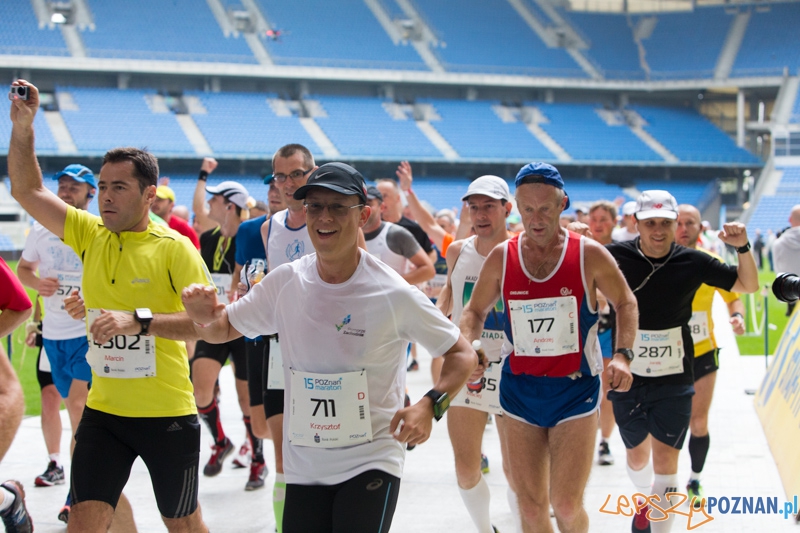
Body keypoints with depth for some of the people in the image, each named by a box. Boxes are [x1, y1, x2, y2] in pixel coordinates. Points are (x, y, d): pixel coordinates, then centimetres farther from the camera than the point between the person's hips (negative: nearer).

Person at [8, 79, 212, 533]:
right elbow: (27, 191, 5)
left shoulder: (173, 248, -10)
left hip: (168, 414, -3)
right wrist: (23, 127, -6)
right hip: (103, 410, 4)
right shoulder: (90, 235, 4)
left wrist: (139, 320, -26)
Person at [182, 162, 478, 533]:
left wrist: (430, 405, -23)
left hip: (371, 462, -4)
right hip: (303, 468, 4)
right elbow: (223, 330, 11)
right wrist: (205, 317, -13)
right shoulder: (285, 282, -1)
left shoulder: (393, 294, -12)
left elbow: (463, 355, -5)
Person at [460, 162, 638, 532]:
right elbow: (475, 310, 12)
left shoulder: (589, 255, -6)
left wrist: (621, 355, -9)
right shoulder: (501, 258, 1)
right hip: (520, 390, 3)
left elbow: (625, 303, 6)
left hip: (576, 389, -3)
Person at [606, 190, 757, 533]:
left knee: (665, 460, -8)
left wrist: (743, 248, -14)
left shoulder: (692, 262, -6)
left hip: (674, 379, -1)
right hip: (628, 375, 1)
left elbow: (748, 285, 3)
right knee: (637, 453, 19)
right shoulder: (615, 257, -10)